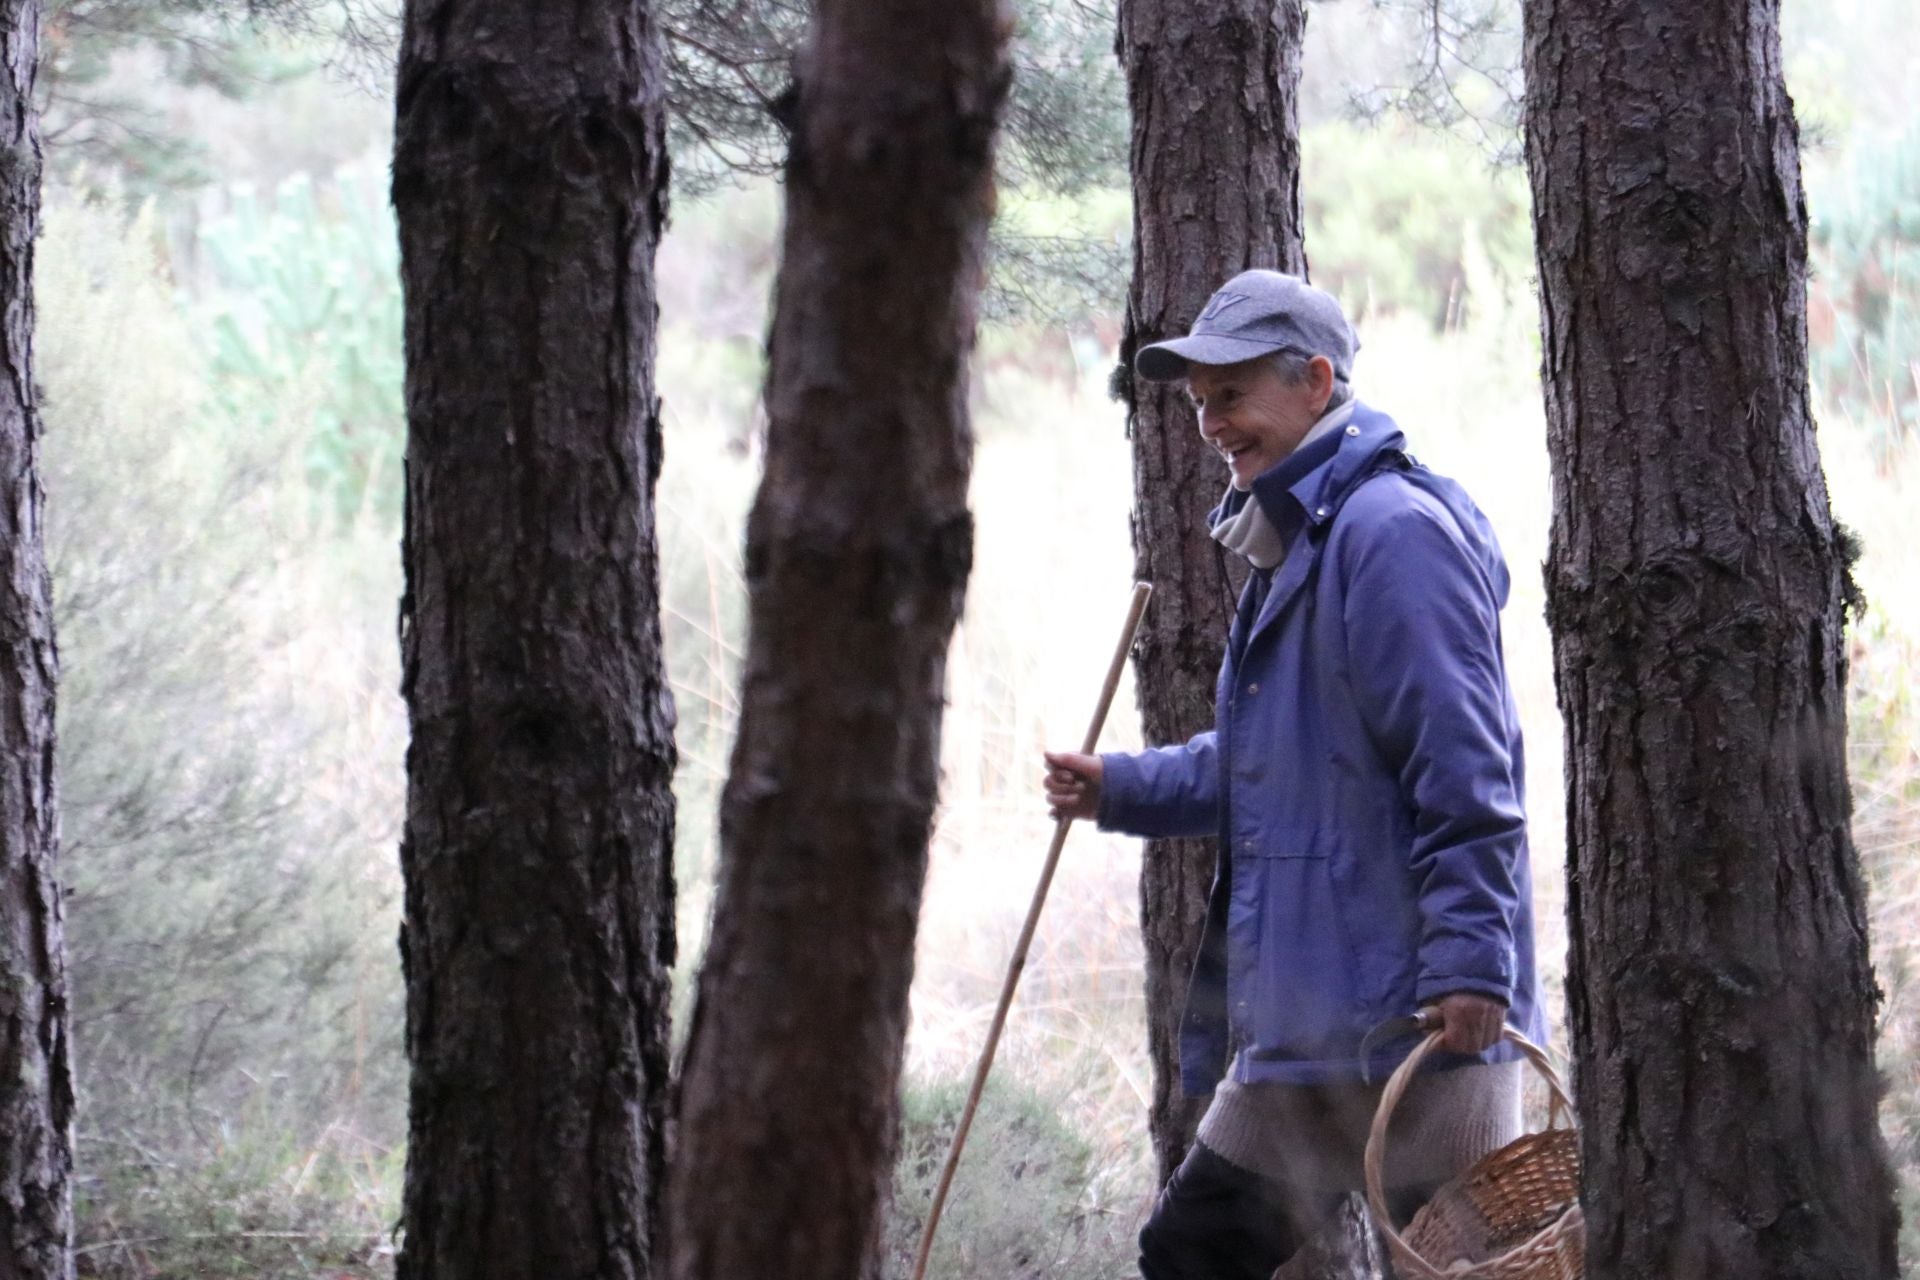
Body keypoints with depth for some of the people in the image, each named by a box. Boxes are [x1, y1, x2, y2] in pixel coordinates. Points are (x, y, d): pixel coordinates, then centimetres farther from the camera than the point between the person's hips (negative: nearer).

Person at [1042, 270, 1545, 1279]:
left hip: (1418, 1016, -11)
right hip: (1298, 1027, 11)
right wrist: (1120, 790, 19)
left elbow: (1462, 770, -20)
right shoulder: (1290, 544, 19)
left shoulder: (1393, 531, -14)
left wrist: (1468, 963, -25)